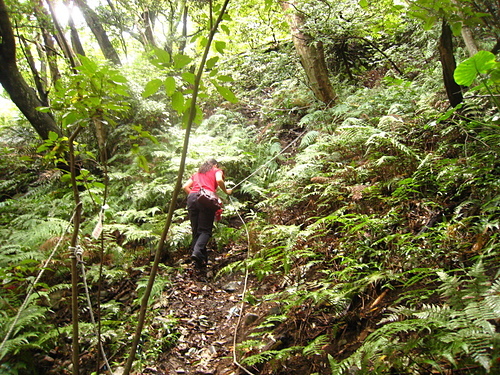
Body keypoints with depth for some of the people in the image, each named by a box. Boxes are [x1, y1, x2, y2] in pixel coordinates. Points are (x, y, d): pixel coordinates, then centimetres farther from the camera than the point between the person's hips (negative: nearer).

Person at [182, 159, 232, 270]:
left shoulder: (196, 174, 32)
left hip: (192, 198, 4)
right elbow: (219, 180, -2)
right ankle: (197, 251, -30)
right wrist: (226, 191, 12)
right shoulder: (216, 171, 20)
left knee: (195, 230, 6)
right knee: (205, 230, -5)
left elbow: (185, 187, 21)